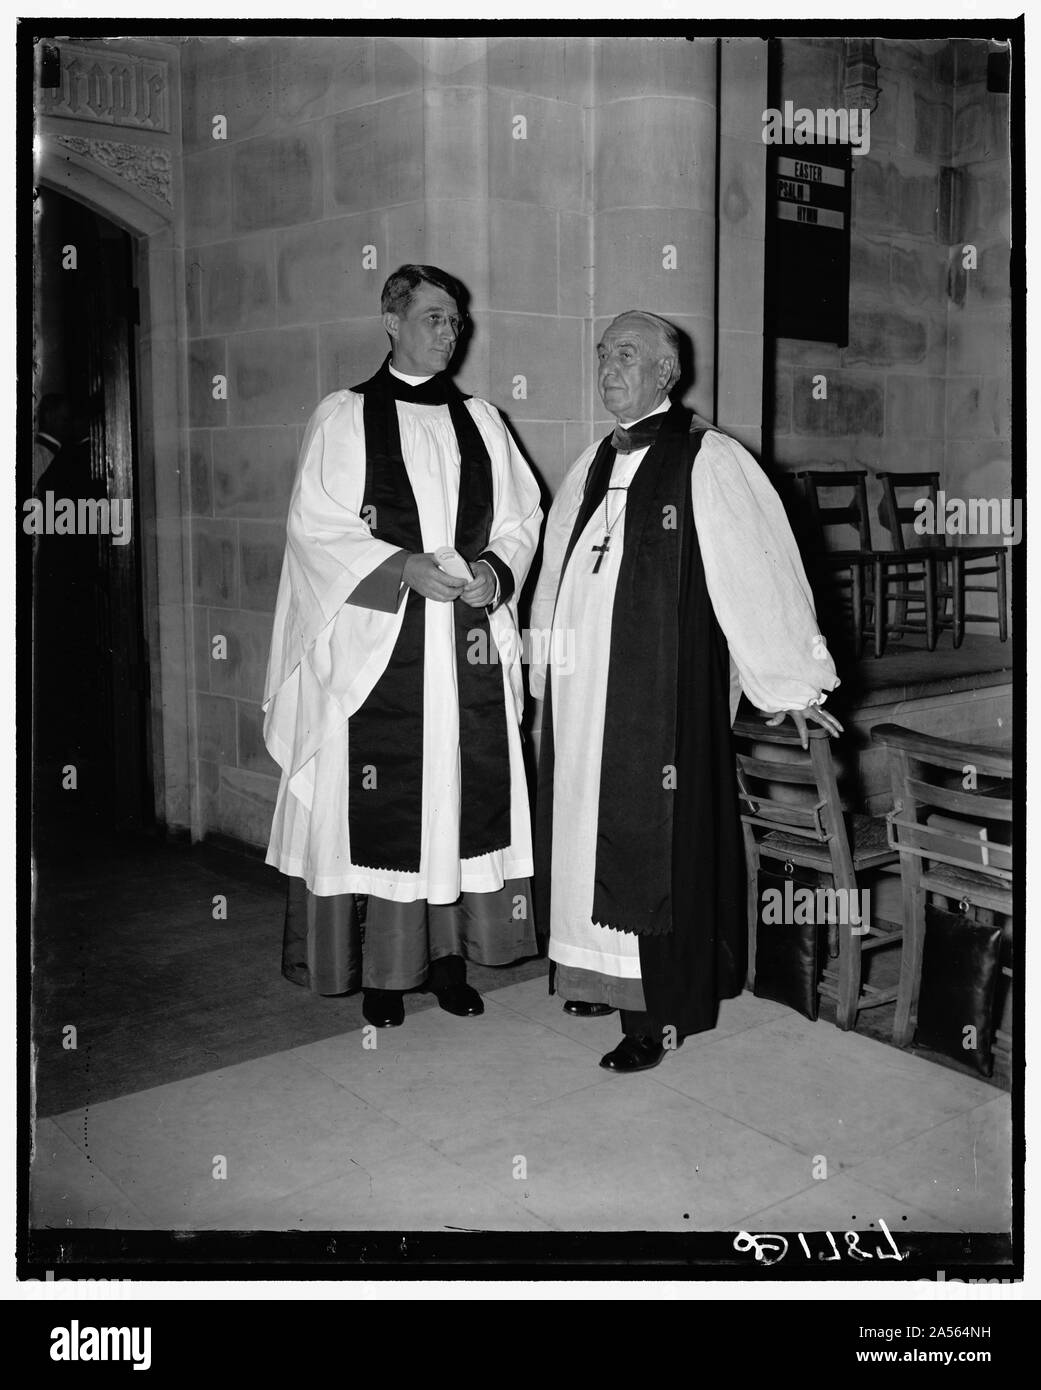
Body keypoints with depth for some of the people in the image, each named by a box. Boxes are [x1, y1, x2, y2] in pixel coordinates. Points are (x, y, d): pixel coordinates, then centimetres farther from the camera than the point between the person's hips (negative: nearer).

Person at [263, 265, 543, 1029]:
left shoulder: (482, 420, 13)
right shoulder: (343, 417, 3)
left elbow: (521, 517, 12)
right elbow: (315, 527, -4)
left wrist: (497, 570, -9)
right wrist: (405, 567, -16)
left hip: (468, 645, 3)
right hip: (376, 643, -3)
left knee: (463, 790, 4)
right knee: (382, 802, -1)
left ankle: (451, 954, 15)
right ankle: (382, 968, 10)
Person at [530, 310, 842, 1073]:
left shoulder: (706, 460, -9)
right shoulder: (594, 465, 12)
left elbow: (759, 567, -10)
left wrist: (790, 680, -10)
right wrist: (546, 655, 23)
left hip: (663, 692, -7)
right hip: (586, 691, 7)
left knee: (655, 835, -1)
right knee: (592, 826, 12)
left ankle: (662, 1010, 9)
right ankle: (606, 974, 27)